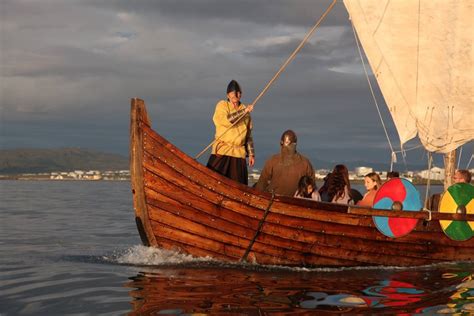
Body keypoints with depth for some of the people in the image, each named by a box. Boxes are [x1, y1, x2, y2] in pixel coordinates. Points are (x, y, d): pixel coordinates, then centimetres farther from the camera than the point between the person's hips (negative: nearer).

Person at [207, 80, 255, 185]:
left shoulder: (245, 110, 15)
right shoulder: (222, 105, 4)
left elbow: (248, 135, 19)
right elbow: (226, 120, -18)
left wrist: (251, 154, 15)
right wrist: (244, 111, -15)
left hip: (239, 154, 4)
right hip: (222, 152, -3)